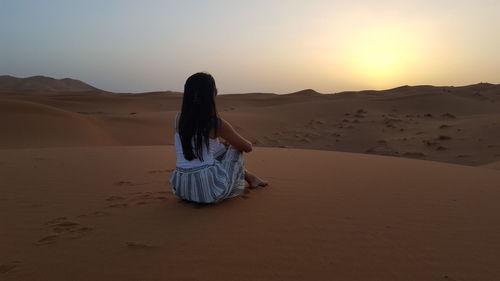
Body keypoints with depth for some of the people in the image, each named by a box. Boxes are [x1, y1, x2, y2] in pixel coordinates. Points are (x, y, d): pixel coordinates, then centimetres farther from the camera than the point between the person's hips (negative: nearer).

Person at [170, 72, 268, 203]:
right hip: (209, 189, -6)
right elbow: (247, 147, 6)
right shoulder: (217, 123, -11)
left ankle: (249, 176, 48)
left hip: (181, 187, 6)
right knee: (235, 147, 19)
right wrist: (229, 143, 26)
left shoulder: (178, 119, 3)